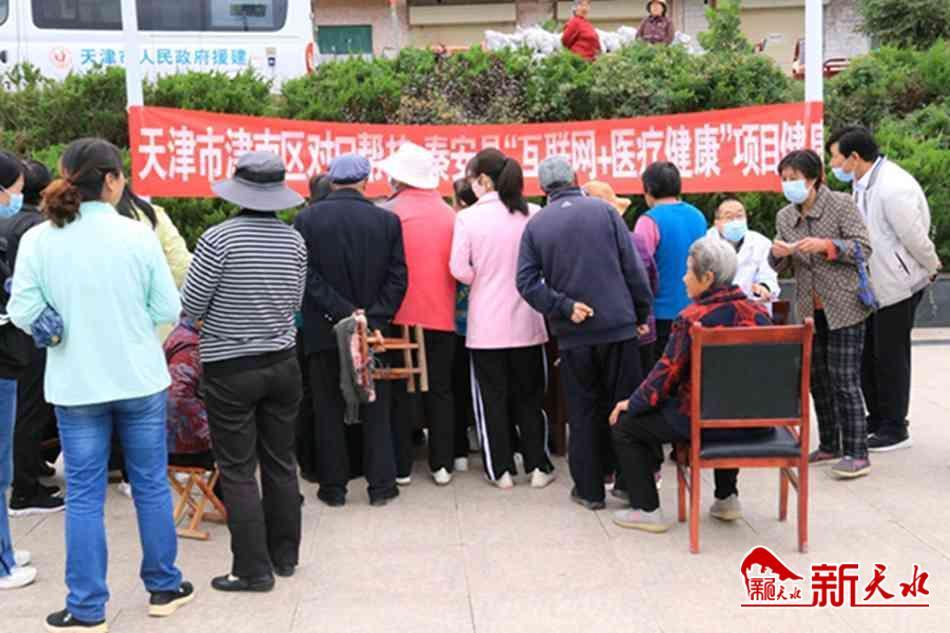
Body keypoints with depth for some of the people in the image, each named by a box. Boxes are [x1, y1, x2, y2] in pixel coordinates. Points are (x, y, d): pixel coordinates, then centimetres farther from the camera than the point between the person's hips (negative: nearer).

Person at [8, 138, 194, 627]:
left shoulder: (37, 240, -7)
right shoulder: (138, 235, -9)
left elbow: (24, 314, -6)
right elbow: (168, 310, -6)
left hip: (76, 384, 0)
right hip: (140, 379, 0)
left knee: (84, 495, 8)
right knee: (151, 485, 13)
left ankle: (87, 609, 16)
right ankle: (163, 587, 26)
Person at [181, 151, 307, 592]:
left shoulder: (219, 239, -16)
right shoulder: (294, 239, -1)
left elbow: (190, 307, -9)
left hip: (230, 369, -5)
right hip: (283, 364, 5)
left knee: (238, 470, 3)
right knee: (281, 462, 14)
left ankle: (254, 569, 8)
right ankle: (284, 555, 25)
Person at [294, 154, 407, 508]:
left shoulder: (306, 220, -4)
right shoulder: (387, 220, -2)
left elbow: (306, 276, -11)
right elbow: (397, 279, -6)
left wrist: (342, 312, -11)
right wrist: (373, 319, -9)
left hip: (323, 331, -1)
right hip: (373, 330, 1)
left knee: (329, 411, 10)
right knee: (376, 411, 11)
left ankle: (333, 487, 15)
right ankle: (381, 486, 14)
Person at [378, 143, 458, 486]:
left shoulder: (388, 212, -8)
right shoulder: (450, 214, 2)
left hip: (401, 316, -3)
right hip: (442, 316, 3)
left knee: (401, 391, 8)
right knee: (440, 391, 12)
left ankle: (401, 466, 12)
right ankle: (442, 464, 15)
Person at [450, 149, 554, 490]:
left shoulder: (468, 217, -10)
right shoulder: (532, 215, -4)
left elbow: (460, 270, -11)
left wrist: (482, 278, 8)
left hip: (486, 324, -2)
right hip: (526, 321, 2)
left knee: (493, 397, 10)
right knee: (529, 396, 14)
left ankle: (501, 469, 15)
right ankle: (538, 467, 18)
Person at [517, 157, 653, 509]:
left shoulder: (535, 225, 2)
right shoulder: (603, 210, -2)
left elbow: (527, 281, -6)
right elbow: (633, 266, -3)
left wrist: (564, 307, -9)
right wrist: (642, 313, 5)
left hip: (572, 334, 1)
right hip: (618, 324, -1)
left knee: (583, 411, 10)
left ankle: (589, 489, 14)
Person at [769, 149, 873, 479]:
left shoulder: (841, 204, -7)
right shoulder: (784, 217, 8)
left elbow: (863, 248, -11)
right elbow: (782, 267, 10)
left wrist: (826, 245, -25)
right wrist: (778, 254, -12)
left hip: (843, 307, -6)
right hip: (809, 310, 6)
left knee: (844, 381, -7)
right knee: (817, 379, 11)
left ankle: (857, 454, -1)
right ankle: (829, 445, 23)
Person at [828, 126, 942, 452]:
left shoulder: (892, 188, -25)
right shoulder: (862, 184, 4)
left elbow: (915, 237, -19)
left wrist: (931, 269, -6)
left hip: (898, 284, -9)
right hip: (872, 284, 9)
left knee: (890, 356, 2)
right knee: (866, 353, 15)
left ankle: (895, 429, 16)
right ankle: (876, 417, 31)